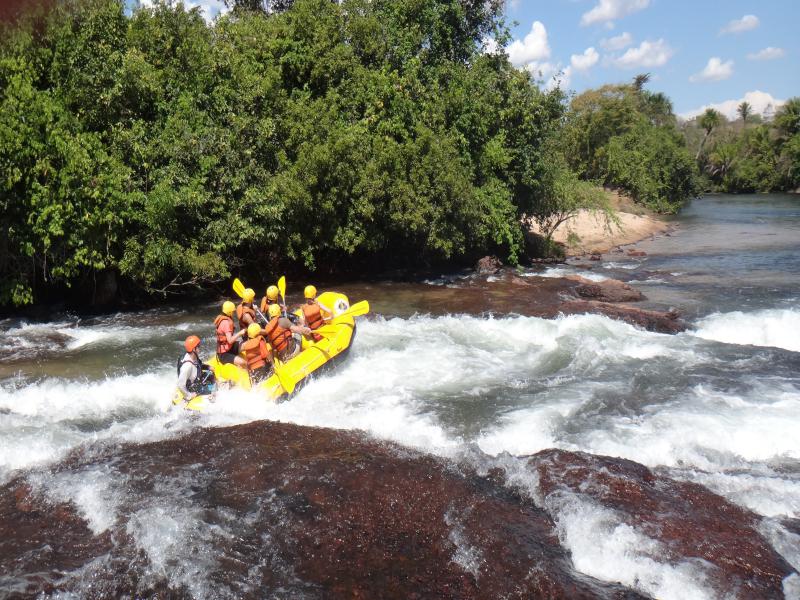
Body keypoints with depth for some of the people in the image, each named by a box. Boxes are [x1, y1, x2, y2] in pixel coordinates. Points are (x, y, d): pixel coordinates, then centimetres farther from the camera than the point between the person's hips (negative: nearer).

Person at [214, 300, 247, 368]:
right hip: (224, 354, -10)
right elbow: (230, 340, -33)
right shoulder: (226, 322, -24)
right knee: (242, 362, -28)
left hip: (229, 348, 10)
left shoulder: (222, 318, 5)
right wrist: (240, 333, -26)